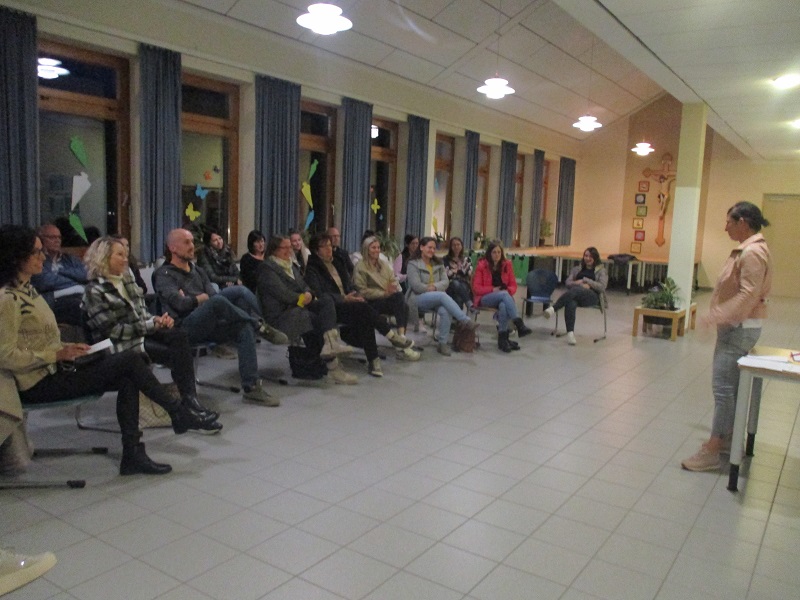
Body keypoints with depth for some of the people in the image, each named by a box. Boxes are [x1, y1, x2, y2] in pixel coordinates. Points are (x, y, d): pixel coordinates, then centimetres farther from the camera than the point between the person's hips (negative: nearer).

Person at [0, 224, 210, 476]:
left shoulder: (27, 289, 14)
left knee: (127, 379, -10)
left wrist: (66, 348, 4)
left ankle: (133, 454, -11)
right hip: (39, 384, -9)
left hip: (56, 370, 9)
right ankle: (178, 413, 0)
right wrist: (58, 354, -18)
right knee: (130, 361, -16)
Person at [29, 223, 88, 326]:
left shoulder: (70, 259, 29)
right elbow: (44, 283, -5)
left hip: (82, 296, 4)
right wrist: (73, 278, 8)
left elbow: (85, 275, 11)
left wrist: (61, 271, 7)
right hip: (59, 300, -4)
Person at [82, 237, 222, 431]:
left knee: (180, 336, -23)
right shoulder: (95, 291, -7)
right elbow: (113, 330, -14)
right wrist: (151, 325, -16)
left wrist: (158, 320, -5)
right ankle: (189, 402, -15)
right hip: (122, 344, -6)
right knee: (177, 353, -23)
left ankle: (189, 398, -29)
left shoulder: (127, 281, 16)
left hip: (142, 332, 6)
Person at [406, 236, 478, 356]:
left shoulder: (438, 264, 19)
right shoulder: (413, 264, 3)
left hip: (436, 298, 4)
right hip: (418, 298, -4)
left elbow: (445, 281, 5)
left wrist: (435, 287, -13)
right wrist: (430, 289, -8)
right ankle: (465, 320, -36)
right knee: (442, 296, -34)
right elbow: (416, 285, -9)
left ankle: (442, 343, -24)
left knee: (445, 311, -31)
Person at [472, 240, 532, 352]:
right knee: (503, 295, -35)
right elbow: (476, 288, -4)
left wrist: (508, 291, -13)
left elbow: (513, 285, 10)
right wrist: (493, 290, -16)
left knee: (503, 306, -36)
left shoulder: (507, 264, 8)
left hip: (504, 296, 2)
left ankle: (503, 338, -34)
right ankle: (519, 323, -41)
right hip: (485, 298, -2)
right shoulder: (482, 265, -2)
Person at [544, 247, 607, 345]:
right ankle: (570, 333, -47)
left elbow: (602, 287, 3)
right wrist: (582, 285, -6)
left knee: (575, 290, -39)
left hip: (592, 297, -2)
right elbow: (568, 282, 13)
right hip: (575, 295, 2)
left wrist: (585, 280, -3)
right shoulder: (577, 269, 27)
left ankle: (553, 308, -50)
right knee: (571, 303, -38)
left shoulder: (601, 271, 18)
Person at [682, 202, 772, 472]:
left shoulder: (753, 252, -18)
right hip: (736, 326, 11)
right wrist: (719, 317, 17)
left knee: (723, 387, -9)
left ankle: (712, 451, -6)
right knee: (731, 386, 17)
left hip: (739, 328, -11)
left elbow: (748, 295, -26)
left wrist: (717, 317, -26)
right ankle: (727, 437, 28)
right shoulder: (747, 249, 14)